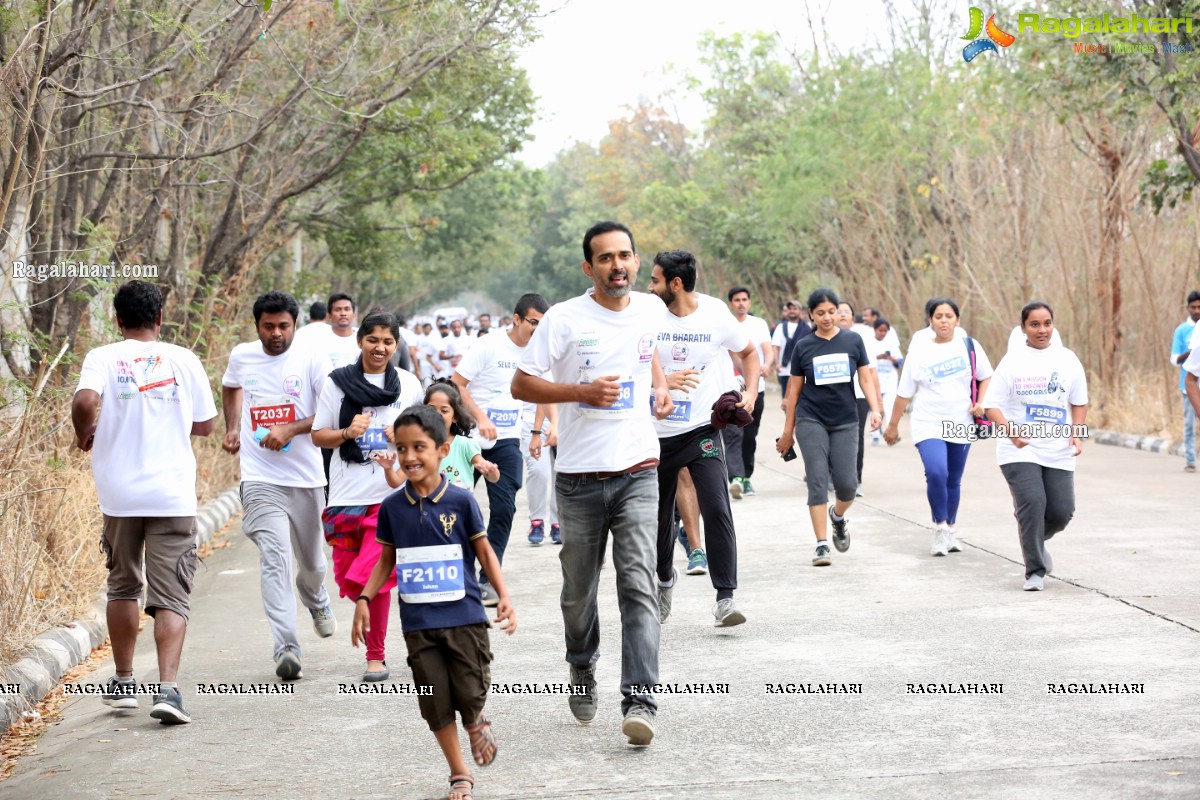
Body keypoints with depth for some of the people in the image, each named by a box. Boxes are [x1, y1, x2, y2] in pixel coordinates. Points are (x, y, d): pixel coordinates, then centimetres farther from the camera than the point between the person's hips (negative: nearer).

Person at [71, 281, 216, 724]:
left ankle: (123, 683, 28)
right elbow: (204, 425, 10)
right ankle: (167, 688, -16)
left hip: (120, 493, 1)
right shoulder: (184, 361, 3)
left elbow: (84, 400, -21)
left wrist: (84, 433, -1)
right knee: (170, 597, -1)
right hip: (172, 493, -1)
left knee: (122, 587, 19)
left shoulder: (103, 358, -2)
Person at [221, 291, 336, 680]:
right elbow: (230, 388, 28)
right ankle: (286, 648, -23)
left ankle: (316, 599, 53)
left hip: (307, 476, 0)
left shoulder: (312, 359, -5)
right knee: (274, 557, -18)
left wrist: (291, 429, -23)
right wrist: (232, 428, 16)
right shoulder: (242, 356, 5)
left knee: (312, 562, 17)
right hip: (261, 478, 0)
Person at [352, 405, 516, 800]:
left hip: (464, 616, -2)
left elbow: (484, 551, 1)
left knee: (470, 696, -4)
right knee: (436, 704, 4)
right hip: (418, 623, 2)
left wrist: (504, 597, -7)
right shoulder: (392, 507, 2)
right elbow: (387, 560, 12)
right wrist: (364, 599, 2)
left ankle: (477, 724, 33)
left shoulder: (461, 501, -6)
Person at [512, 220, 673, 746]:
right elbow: (521, 385, -6)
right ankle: (583, 670, 39)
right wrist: (583, 392, -18)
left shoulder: (652, 310, 6)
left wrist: (660, 388, 10)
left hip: (638, 472, 1)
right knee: (578, 593, 12)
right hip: (579, 479, -1)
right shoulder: (564, 320, -7)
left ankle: (640, 702, -18)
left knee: (639, 587, -13)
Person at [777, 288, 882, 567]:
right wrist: (787, 431, 9)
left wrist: (875, 409, -10)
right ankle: (821, 544, -5)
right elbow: (795, 389, 8)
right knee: (818, 481, -8)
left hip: (844, 421, 1)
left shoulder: (853, 341, 4)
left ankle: (838, 516, 31)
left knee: (847, 484, -3)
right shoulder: (803, 347, 3)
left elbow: (866, 378, 6)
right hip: (811, 420, -1)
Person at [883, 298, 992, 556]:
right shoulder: (919, 352, 0)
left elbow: (986, 377, 11)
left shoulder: (969, 346, 2)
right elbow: (904, 393, 5)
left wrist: (981, 402, -7)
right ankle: (940, 528, -7)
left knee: (953, 481, 10)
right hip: (929, 426, -2)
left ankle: (950, 529, 29)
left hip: (961, 426, 2)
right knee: (936, 473, -22)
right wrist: (893, 426, 8)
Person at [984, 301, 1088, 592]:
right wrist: (1011, 431, -22)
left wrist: (1077, 433, -2)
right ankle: (1035, 571, -2)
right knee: (1032, 503, -17)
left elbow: (1079, 403, 15)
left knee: (1062, 511, 0)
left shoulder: (1067, 360, 6)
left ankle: (1035, 542, 35)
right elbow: (993, 405, -5)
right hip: (1020, 450, -3)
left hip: (1058, 452, 3)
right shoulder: (1012, 361, -2)